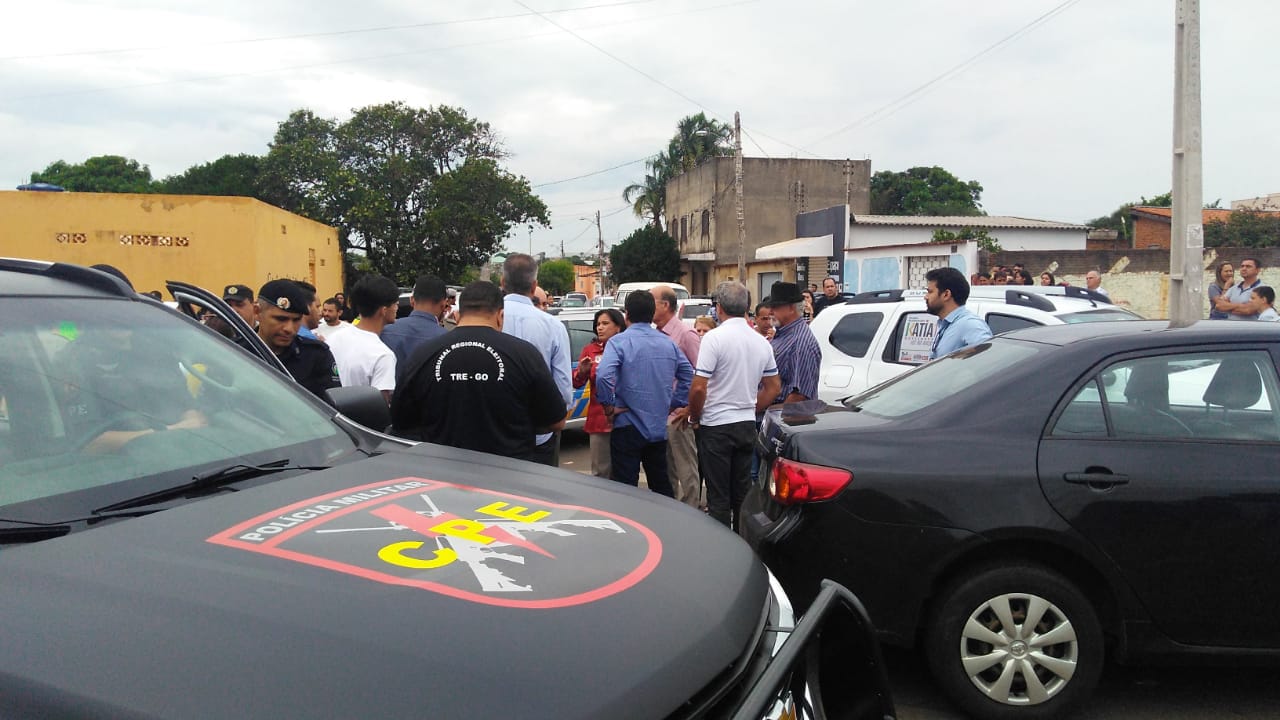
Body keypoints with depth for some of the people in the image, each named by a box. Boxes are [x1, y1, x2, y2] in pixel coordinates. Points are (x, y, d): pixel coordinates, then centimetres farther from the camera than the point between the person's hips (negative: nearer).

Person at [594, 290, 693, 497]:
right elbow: (688, 374, 10)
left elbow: (603, 376, -26)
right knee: (661, 483, 18)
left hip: (628, 426, -5)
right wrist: (677, 404, 15)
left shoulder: (619, 341, -11)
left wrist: (609, 406, -13)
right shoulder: (668, 343, 7)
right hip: (660, 427, 6)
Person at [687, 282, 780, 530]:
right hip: (747, 425, 6)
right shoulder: (761, 342, 6)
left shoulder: (714, 338, -15)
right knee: (742, 493, 15)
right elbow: (773, 387, 13)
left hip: (716, 426, -6)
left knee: (718, 497, 1)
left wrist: (695, 418, -3)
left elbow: (698, 387, -18)